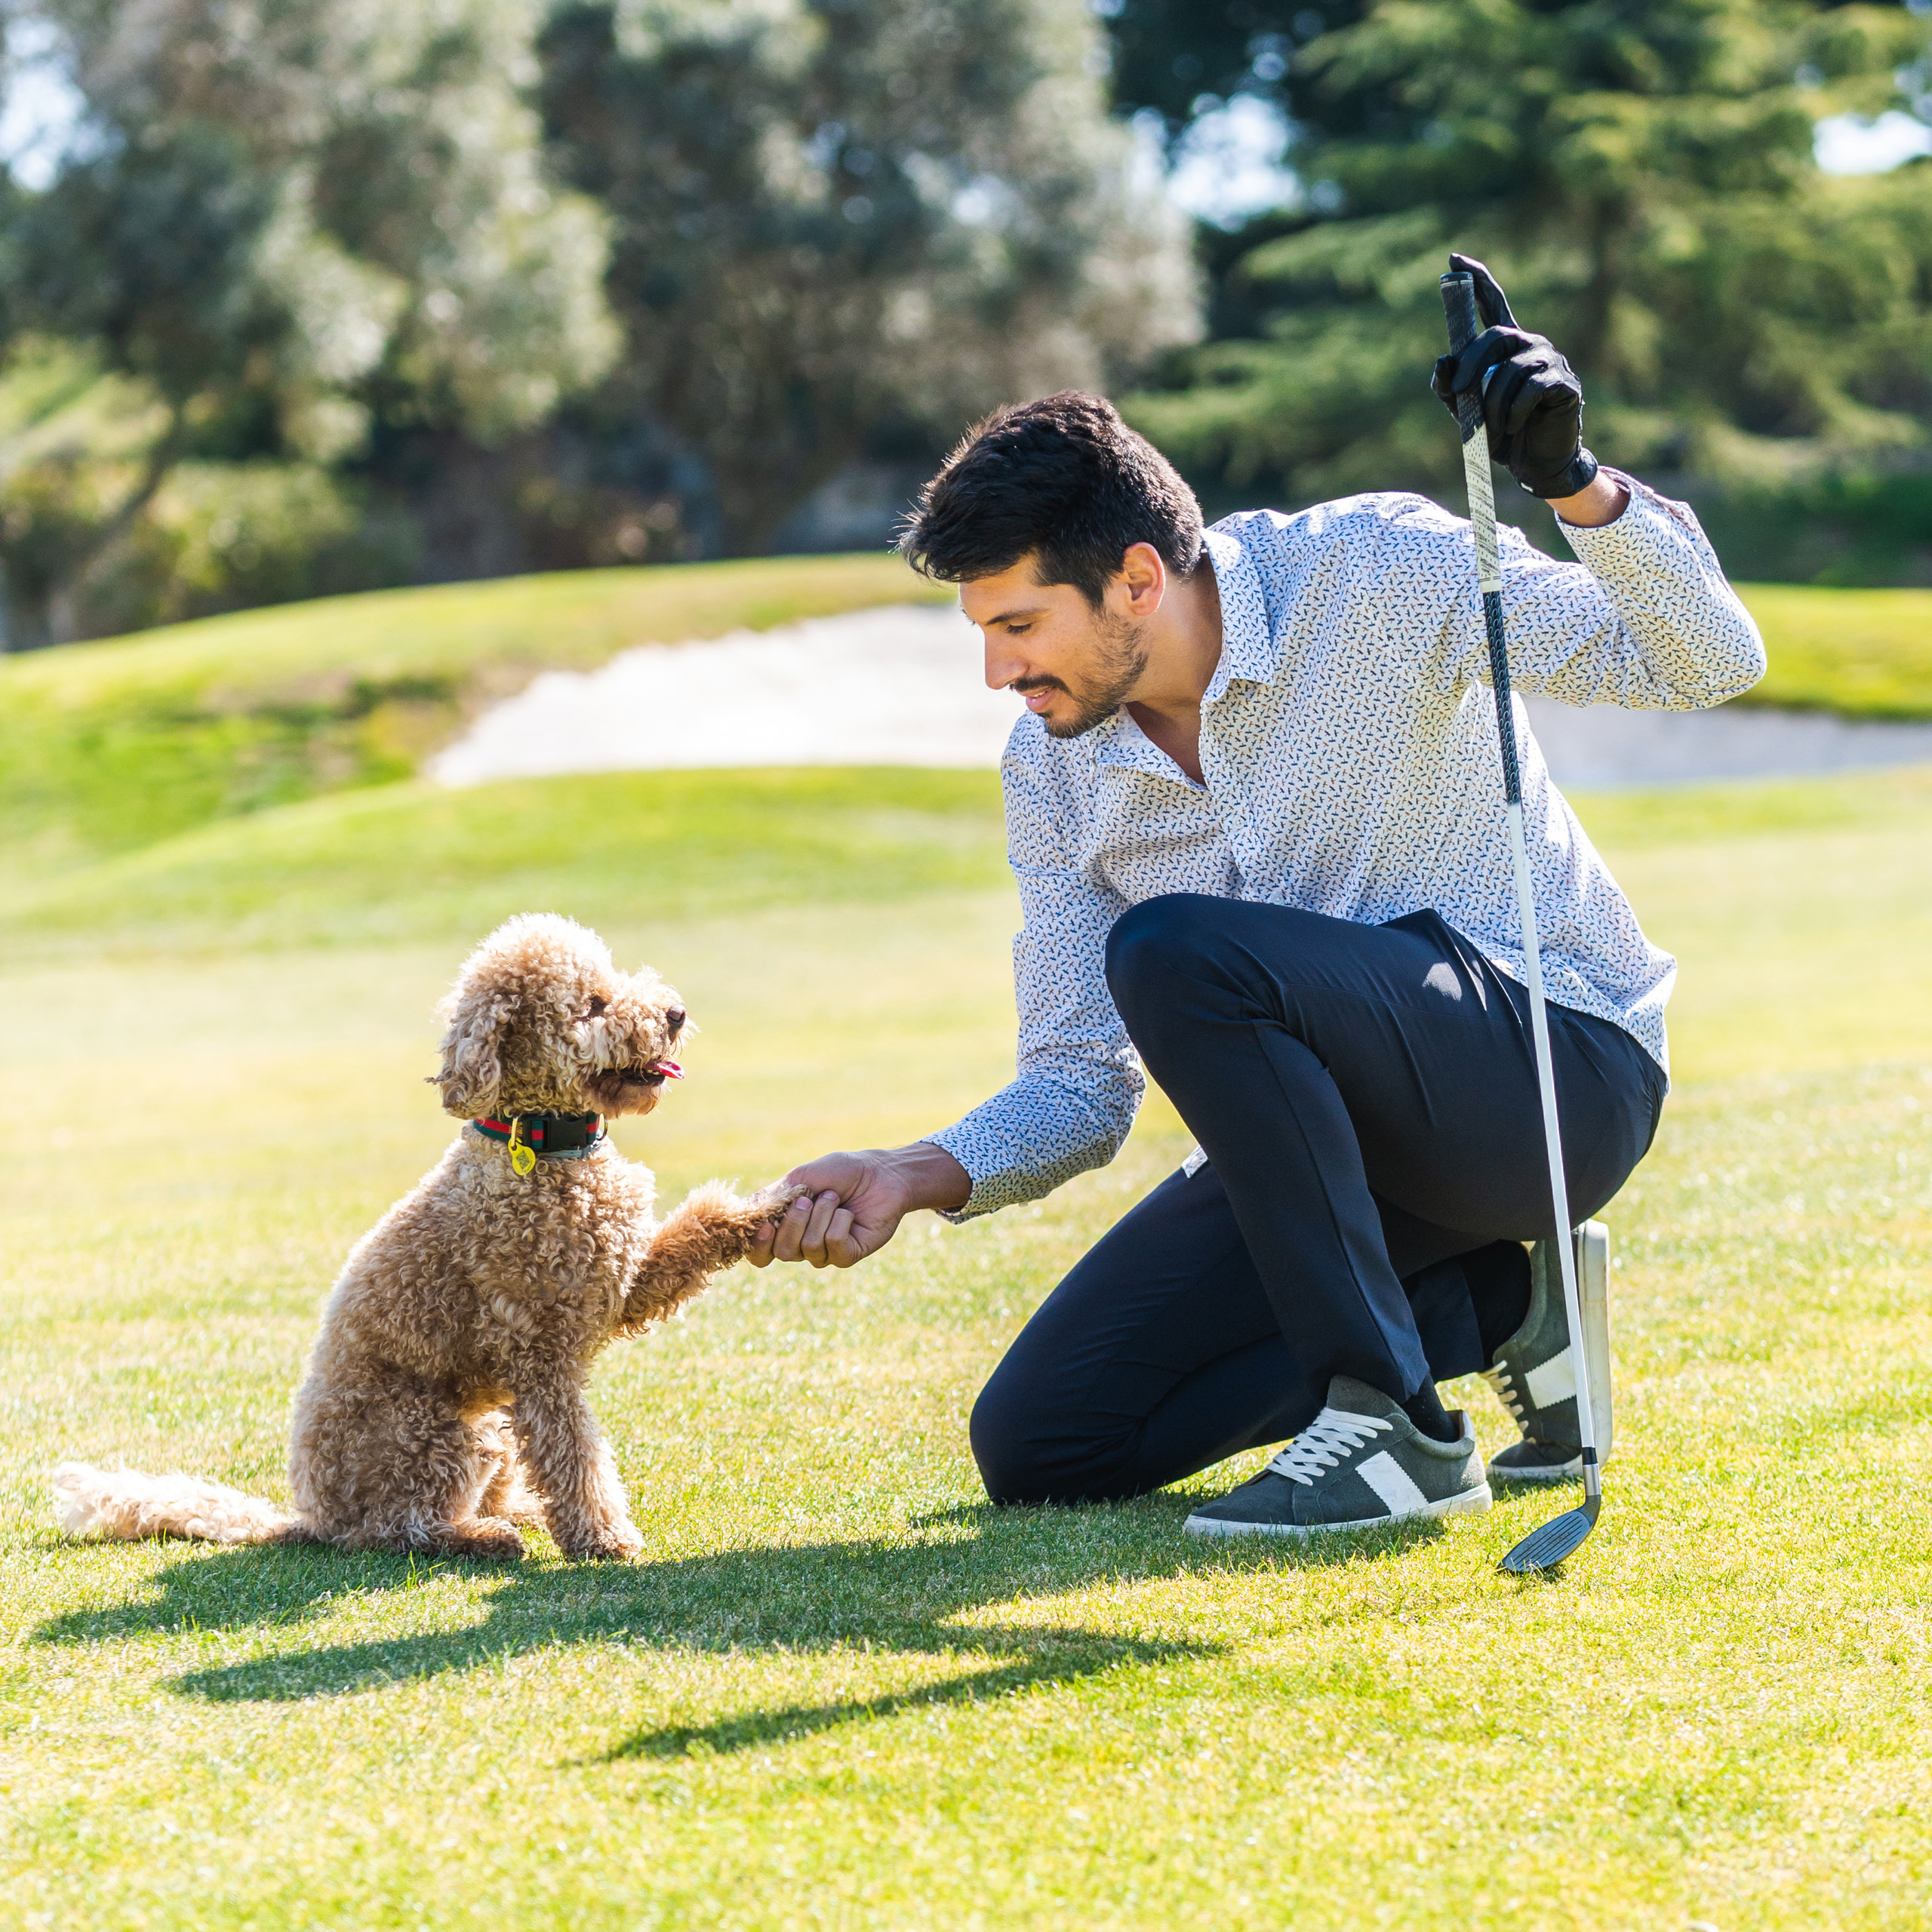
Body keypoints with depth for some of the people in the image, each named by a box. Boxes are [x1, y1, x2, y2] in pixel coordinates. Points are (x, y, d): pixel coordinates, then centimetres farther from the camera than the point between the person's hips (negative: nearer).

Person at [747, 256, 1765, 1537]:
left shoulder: (1372, 570, -16)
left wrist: (1578, 486, -37)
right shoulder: (1051, 771, 1)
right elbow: (1080, 1088, 3)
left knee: (1175, 951, -33)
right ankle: (1484, 1304, 5)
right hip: (1348, 1132, 7)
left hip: (1552, 1055, -7)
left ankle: (1402, 1428, -24)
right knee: (1036, 1445, -4)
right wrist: (925, 1176, -17)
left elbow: (1710, 663, -20)